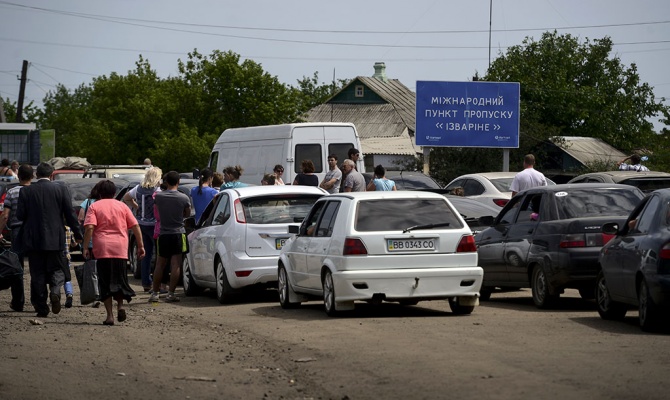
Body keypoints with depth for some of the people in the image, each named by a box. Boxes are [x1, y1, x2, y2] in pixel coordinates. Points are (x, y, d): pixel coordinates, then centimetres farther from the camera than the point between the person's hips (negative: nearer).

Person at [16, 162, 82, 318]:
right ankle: (55, 291, -16)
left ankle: (41, 307, 6)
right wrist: (77, 234, 8)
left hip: (33, 240, 0)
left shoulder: (26, 191, -3)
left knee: (37, 274, 8)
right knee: (56, 269, 12)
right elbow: (70, 214, -2)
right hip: (55, 239, 0)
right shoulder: (60, 189, -3)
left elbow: (20, 215, -3)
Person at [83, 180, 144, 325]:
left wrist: (85, 247, -7)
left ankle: (110, 315, -4)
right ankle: (120, 305, -8)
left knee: (105, 282, 2)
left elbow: (90, 227, -9)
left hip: (102, 249, -2)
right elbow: (135, 226, 7)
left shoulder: (94, 207, 4)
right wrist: (140, 245, 11)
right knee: (119, 279, 15)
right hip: (120, 248, 2)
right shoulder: (122, 206, 12)